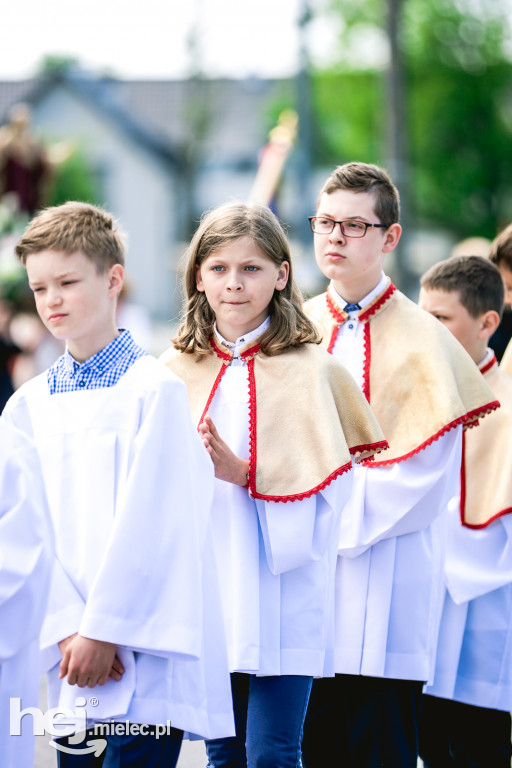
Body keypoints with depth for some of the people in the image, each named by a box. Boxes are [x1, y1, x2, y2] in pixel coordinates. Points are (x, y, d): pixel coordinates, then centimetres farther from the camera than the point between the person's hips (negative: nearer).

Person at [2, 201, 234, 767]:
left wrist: (103, 629, -12)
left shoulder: (155, 390, -5)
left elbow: (146, 522, -10)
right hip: (73, 650, 5)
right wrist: (67, 628, -8)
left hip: (147, 646, -5)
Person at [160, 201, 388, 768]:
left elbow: (328, 485, -8)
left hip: (280, 593, -4)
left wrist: (246, 474, -19)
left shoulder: (309, 369, -4)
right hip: (204, 586, 4)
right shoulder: (176, 370, 8)